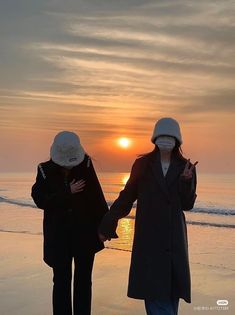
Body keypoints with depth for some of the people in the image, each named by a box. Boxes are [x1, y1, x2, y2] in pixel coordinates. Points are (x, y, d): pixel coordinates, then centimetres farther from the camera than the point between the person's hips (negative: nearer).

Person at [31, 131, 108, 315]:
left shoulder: (86, 164, -9)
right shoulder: (46, 171, -6)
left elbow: (96, 196, -7)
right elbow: (40, 200, -11)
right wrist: (68, 192, -18)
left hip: (85, 233, 0)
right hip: (58, 235, 0)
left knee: (83, 279, 10)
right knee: (62, 280, 8)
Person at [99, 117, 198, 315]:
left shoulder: (185, 167, 2)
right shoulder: (142, 164, -1)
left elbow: (187, 205, -1)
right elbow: (126, 197, 3)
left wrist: (187, 180, -18)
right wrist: (108, 224, 4)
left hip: (174, 236, 2)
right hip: (148, 234, -1)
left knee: (172, 284, 7)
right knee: (153, 286, -4)